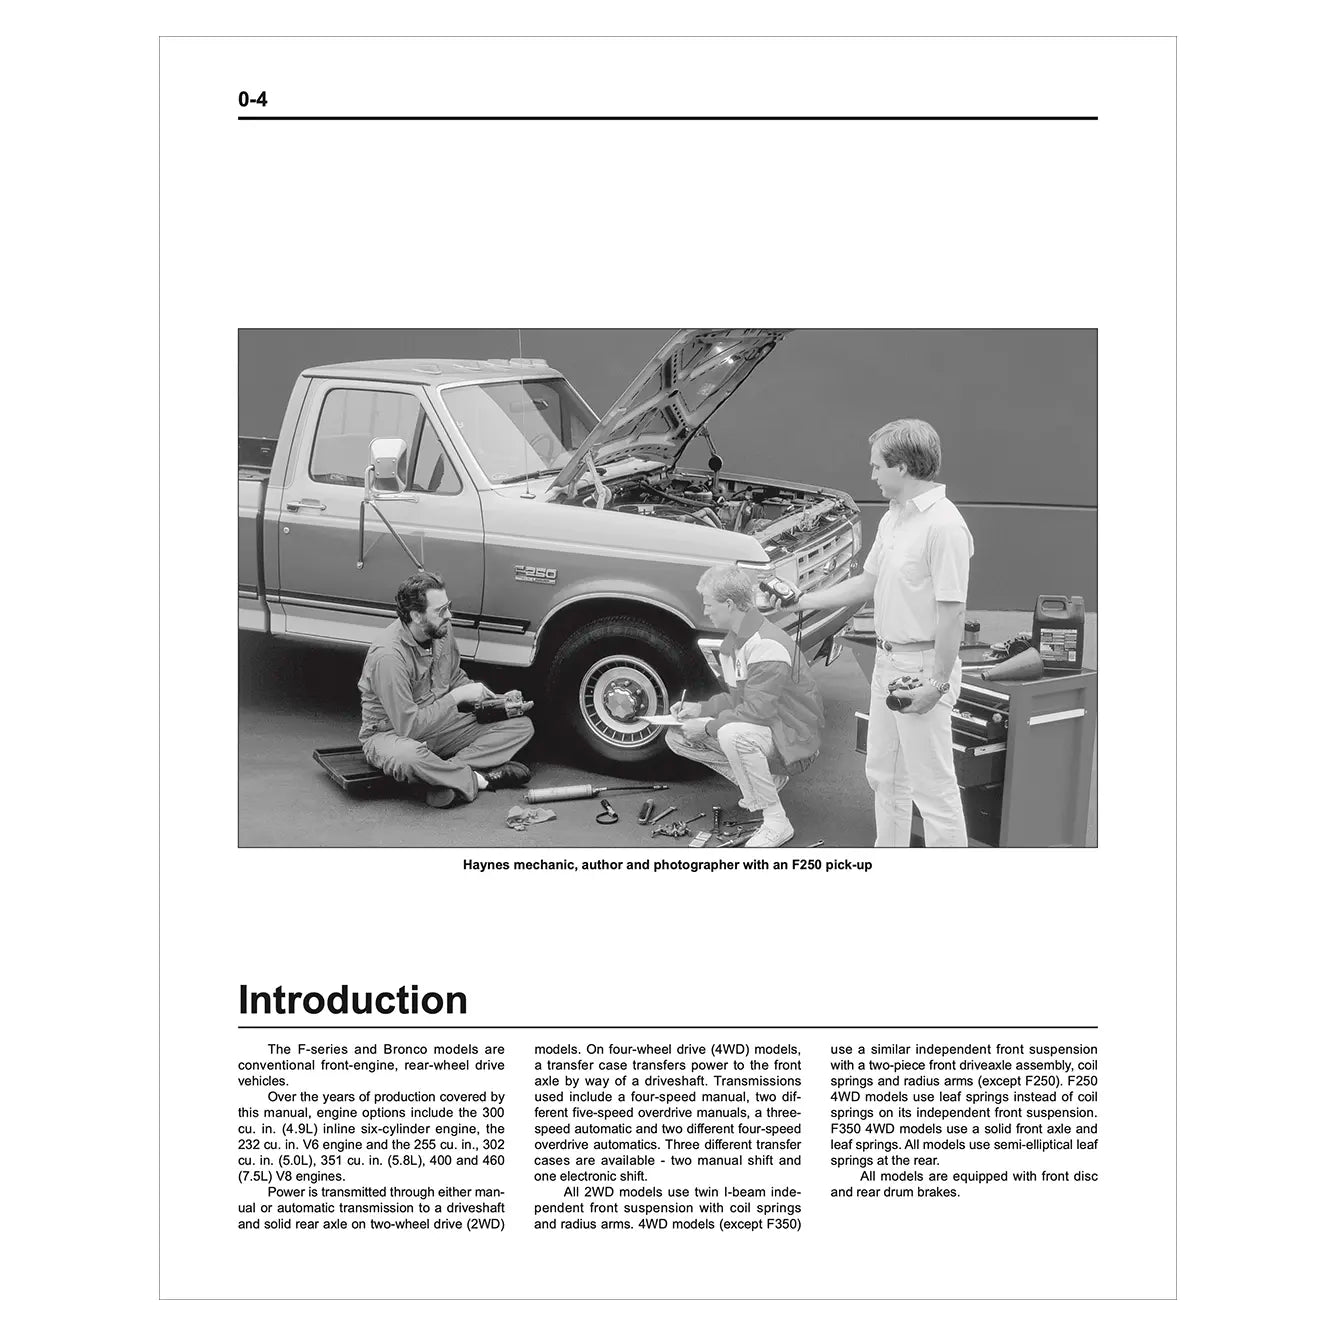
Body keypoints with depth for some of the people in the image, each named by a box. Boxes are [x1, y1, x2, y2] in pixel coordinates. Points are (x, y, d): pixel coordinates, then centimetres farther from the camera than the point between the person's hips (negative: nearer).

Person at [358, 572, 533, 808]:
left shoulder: (441, 631, -5)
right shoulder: (388, 655, -29)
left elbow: (456, 677, 14)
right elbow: (408, 726, -29)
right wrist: (456, 697, -24)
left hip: (437, 726, 8)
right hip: (390, 733, -8)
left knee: (521, 726, -5)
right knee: (408, 757, -45)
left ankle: (447, 777, -22)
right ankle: (478, 778, -19)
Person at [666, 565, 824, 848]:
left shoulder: (766, 645, -24)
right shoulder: (733, 642, 9)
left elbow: (757, 710, -29)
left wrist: (708, 727, -20)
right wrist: (701, 708, 2)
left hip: (792, 737, -10)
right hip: (762, 728, 10)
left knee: (734, 734, -40)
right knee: (677, 736, 4)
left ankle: (776, 823, -26)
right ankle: (767, 780, 9)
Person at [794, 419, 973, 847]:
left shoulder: (943, 526, -20)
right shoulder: (892, 519, 10)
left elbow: (952, 611, -23)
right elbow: (868, 582, 20)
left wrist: (938, 683, -23)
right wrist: (803, 601, 21)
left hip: (923, 668, -10)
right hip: (888, 660, 10)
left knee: (933, 785, -3)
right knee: (884, 775, 20)